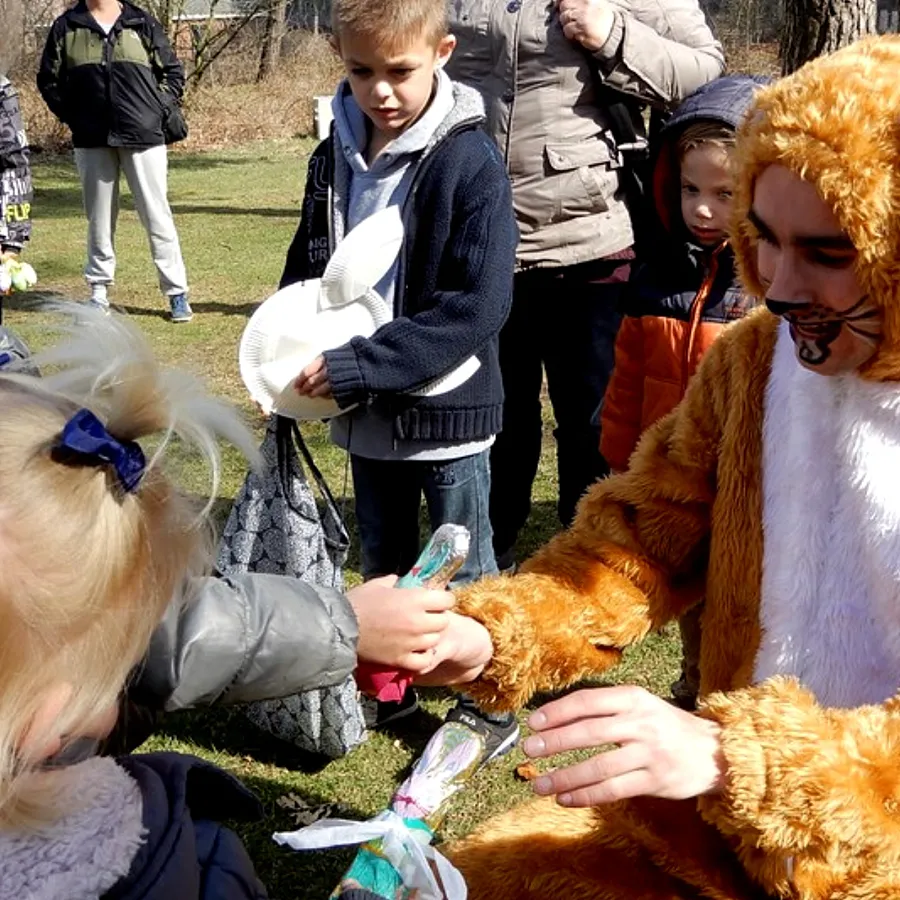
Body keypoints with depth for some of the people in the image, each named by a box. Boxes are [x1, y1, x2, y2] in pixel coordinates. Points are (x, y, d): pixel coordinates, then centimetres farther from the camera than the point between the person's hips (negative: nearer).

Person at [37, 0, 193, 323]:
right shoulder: (66, 27, 5)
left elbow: (173, 71, 9)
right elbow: (48, 80, 11)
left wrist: (162, 113, -1)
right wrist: (71, 116, 1)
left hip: (144, 137, -1)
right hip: (92, 141, 1)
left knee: (157, 216, -1)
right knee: (99, 218, 9)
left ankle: (177, 293, 4)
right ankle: (99, 290, 20)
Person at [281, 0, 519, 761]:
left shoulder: (470, 163, -18)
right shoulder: (334, 158, 1)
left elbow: (477, 307, -24)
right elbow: (305, 270, 13)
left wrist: (356, 366, -26)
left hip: (448, 408, -5)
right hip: (367, 410, 6)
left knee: (462, 569, 10)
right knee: (382, 562, 21)